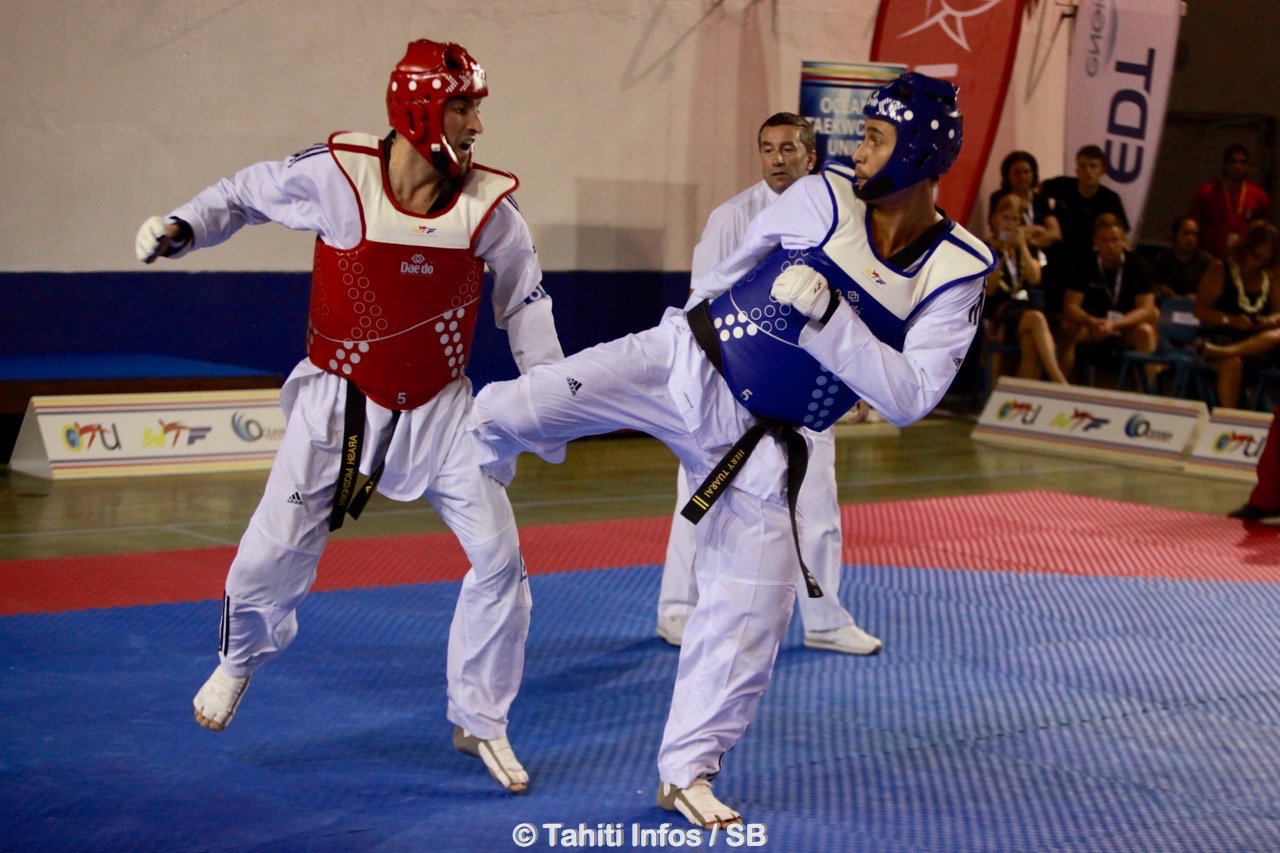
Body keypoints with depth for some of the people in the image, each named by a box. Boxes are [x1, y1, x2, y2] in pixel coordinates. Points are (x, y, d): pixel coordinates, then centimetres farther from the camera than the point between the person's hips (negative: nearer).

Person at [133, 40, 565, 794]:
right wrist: (181, 228, -14)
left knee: (499, 556, -4)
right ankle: (242, 658, 39)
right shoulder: (337, 174, -18)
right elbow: (249, 192, 1)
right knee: (274, 555, 3)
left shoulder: (488, 205, -13)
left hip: (440, 407, 2)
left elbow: (524, 302, 2)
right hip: (341, 400, -1)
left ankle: (481, 722, 16)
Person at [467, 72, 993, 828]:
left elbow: (908, 399, -18)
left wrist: (826, 318, -27)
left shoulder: (955, 275, -11)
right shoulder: (822, 197, -9)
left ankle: (688, 771, 23)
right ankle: (497, 431, 24)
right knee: (507, 414, -16)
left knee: (750, 620, 2)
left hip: (762, 447, 0)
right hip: (685, 365, 0)